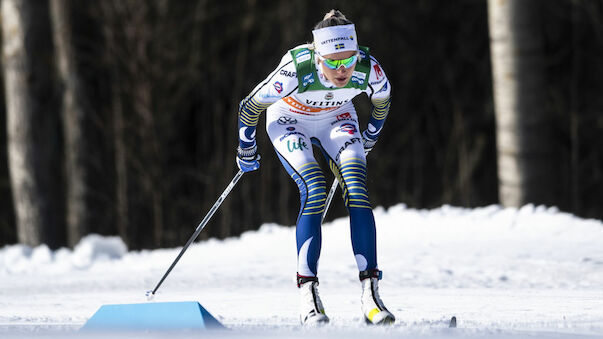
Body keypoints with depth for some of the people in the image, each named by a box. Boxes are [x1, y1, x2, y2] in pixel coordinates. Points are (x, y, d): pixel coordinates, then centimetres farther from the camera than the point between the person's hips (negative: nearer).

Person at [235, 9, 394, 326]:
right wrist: (246, 151, -5)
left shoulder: (369, 70, -30)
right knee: (314, 190, -25)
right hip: (289, 119, -3)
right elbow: (249, 107, -20)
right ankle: (307, 297, -22)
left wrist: (369, 138, 11)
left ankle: (370, 293, -20)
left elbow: (382, 99, -3)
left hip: (336, 117, 3)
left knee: (357, 187, -20)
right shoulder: (295, 71, -38)